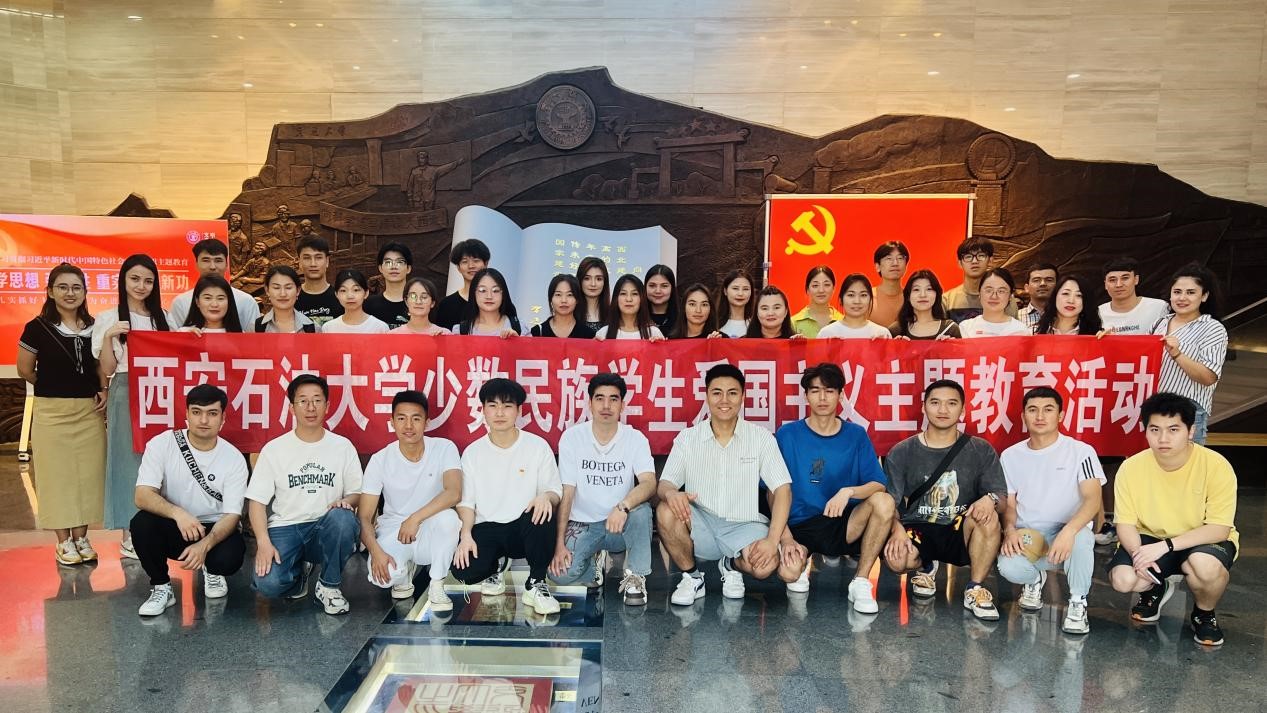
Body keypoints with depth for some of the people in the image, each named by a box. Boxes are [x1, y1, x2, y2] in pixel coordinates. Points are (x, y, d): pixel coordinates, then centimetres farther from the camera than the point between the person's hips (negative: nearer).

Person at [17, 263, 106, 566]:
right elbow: (25, 370, 1)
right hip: (51, 411, -3)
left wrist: (103, 390, 0)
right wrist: (53, 388, 8)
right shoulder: (38, 327, -5)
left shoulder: (94, 327, 5)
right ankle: (64, 541, 13)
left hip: (90, 411, 3)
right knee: (56, 474, 3)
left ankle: (81, 537, 19)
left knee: (87, 473, 7)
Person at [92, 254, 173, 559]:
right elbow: (107, 369, -2)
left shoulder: (163, 318, 13)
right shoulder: (108, 319, 2)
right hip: (126, 396, -3)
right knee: (129, 459, 0)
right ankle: (129, 534, 7)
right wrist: (108, 337, -16)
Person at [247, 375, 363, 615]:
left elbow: (357, 493, 9)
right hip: (285, 528, -1)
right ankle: (299, 571, 11)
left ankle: (329, 585, -8)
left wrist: (346, 501, -17)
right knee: (268, 583, -29)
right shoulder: (274, 449, 3)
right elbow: (257, 501, 1)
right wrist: (264, 543, -15)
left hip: (325, 529, 1)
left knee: (343, 519, -36)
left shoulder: (343, 447, 5)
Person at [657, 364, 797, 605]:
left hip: (743, 526, -1)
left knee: (766, 564, -31)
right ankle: (691, 577, -4)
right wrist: (671, 493, -31)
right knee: (666, 511, -30)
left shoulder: (761, 437, -2)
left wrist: (772, 540, -19)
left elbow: (782, 490, -6)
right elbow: (664, 484, -4)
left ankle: (732, 566, 7)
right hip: (700, 525, 1)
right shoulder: (687, 438, 1)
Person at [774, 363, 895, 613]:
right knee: (790, 571, -32)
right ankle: (806, 558, 8)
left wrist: (849, 491, -27)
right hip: (800, 527, -1)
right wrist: (786, 537, -13)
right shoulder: (787, 434, -2)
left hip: (844, 524, 2)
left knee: (884, 501, -27)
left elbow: (879, 485, -6)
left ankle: (861, 582, -12)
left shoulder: (856, 435, 3)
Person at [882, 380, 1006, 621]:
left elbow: (1001, 496, -1)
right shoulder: (901, 453, 1)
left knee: (988, 516, -32)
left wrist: (990, 499, -26)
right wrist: (898, 530, -23)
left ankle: (975, 590, -10)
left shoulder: (981, 451, 3)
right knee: (897, 560, -32)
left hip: (960, 532, 0)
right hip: (917, 529, 0)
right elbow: (889, 503, -1)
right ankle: (925, 567, 9)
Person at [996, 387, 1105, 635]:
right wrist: (1010, 529, -15)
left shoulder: (1081, 451, -5)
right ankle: (1034, 578, 10)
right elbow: (1008, 504, 8)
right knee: (1009, 568, -30)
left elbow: (1093, 499, -17)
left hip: (1069, 532, -2)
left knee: (1081, 538, -39)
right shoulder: (1011, 456, 5)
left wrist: (1069, 531, -36)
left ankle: (1077, 603, -11)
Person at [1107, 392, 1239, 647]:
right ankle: (1155, 590, 16)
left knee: (1206, 565, -37)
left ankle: (1204, 614, 1)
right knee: (1122, 579, -25)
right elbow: (1126, 523, -9)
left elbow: (1219, 529, -22)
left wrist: (1165, 546, -32)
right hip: (1150, 538, 2)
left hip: (1204, 541, -2)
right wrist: (1137, 553, -30)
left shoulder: (1217, 466, -22)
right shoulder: (1131, 468, -15)